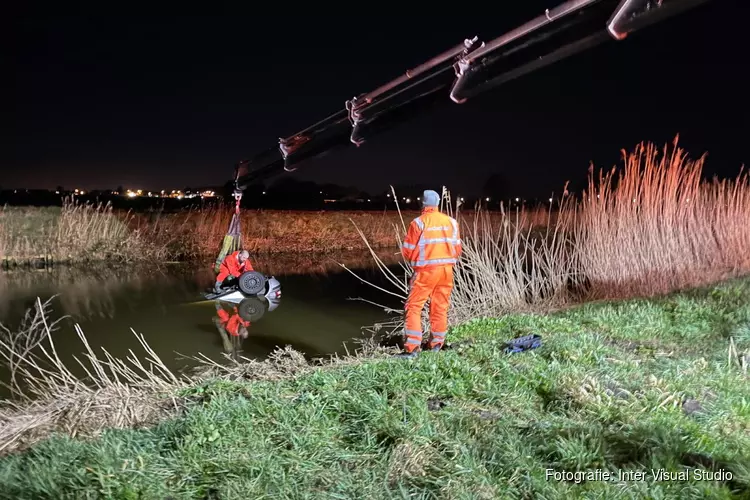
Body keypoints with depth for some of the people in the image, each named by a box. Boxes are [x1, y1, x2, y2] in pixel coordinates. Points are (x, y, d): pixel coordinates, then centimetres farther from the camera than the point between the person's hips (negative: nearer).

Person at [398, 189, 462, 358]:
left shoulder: (419, 222, -9)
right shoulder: (451, 221, 5)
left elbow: (408, 251, -5)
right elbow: (457, 248, 10)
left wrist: (414, 261, 16)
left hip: (426, 270, -5)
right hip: (447, 270, 5)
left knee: (413, 306, 0)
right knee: (440, 307, 14)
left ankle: (412, 347, -7)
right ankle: (436, 344, 21)